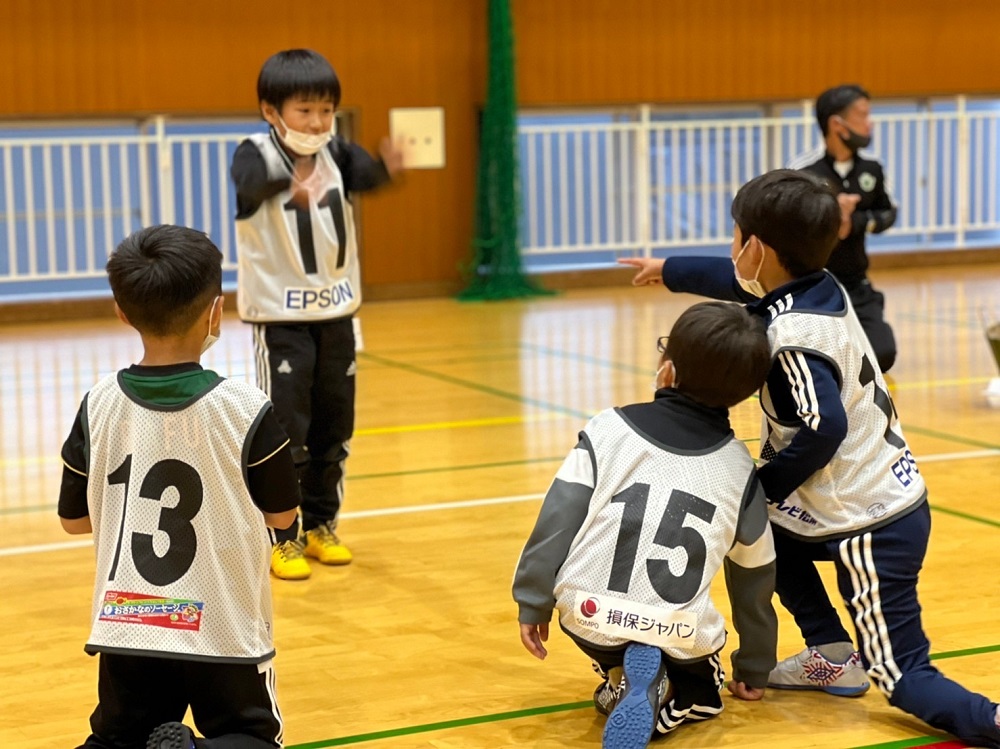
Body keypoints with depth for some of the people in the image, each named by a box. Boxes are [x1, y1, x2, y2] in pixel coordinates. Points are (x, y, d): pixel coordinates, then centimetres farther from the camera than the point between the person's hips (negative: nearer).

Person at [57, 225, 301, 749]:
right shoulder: (246, 410, -14)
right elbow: (280, 514, 0)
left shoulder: (98, 406, -6)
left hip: (127, 629, 3)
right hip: (224, 629, -3)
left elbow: (74, 519, 5)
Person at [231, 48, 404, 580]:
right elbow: (249, 185, -37)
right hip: (280, 314, -5)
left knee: (335, 424, 11)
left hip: (335, 309, 5)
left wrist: (386, 168, -47)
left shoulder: (335, 152, -1)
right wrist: (289, 186, -60)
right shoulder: (256, 153, -14)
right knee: (285, 428, -3)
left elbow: (363, 175, -22)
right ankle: (284, 539, 8)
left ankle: (321, 526, 25)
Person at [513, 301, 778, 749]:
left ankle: (621, 678, 3)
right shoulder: (739, 470, 6)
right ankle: (660, 697, -2)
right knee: (701, 693, 31)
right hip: (680, 638, 0)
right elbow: (754, 578, 16)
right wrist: (754, 670, 29)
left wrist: (533, 603, 10)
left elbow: (557, 522, -3)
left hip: (591, 615, 0)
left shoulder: (610, 430, -3)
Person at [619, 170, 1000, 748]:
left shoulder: (792, 337, -22)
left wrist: (763, 486, -16)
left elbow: (823, 430, -32)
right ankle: (835, 657, 27)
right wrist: (667, 270, 39)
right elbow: (738, 281, 23)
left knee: (905, 678, -5)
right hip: (895, 498, 9)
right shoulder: (823, 287, 5)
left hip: (871, 528, -9)